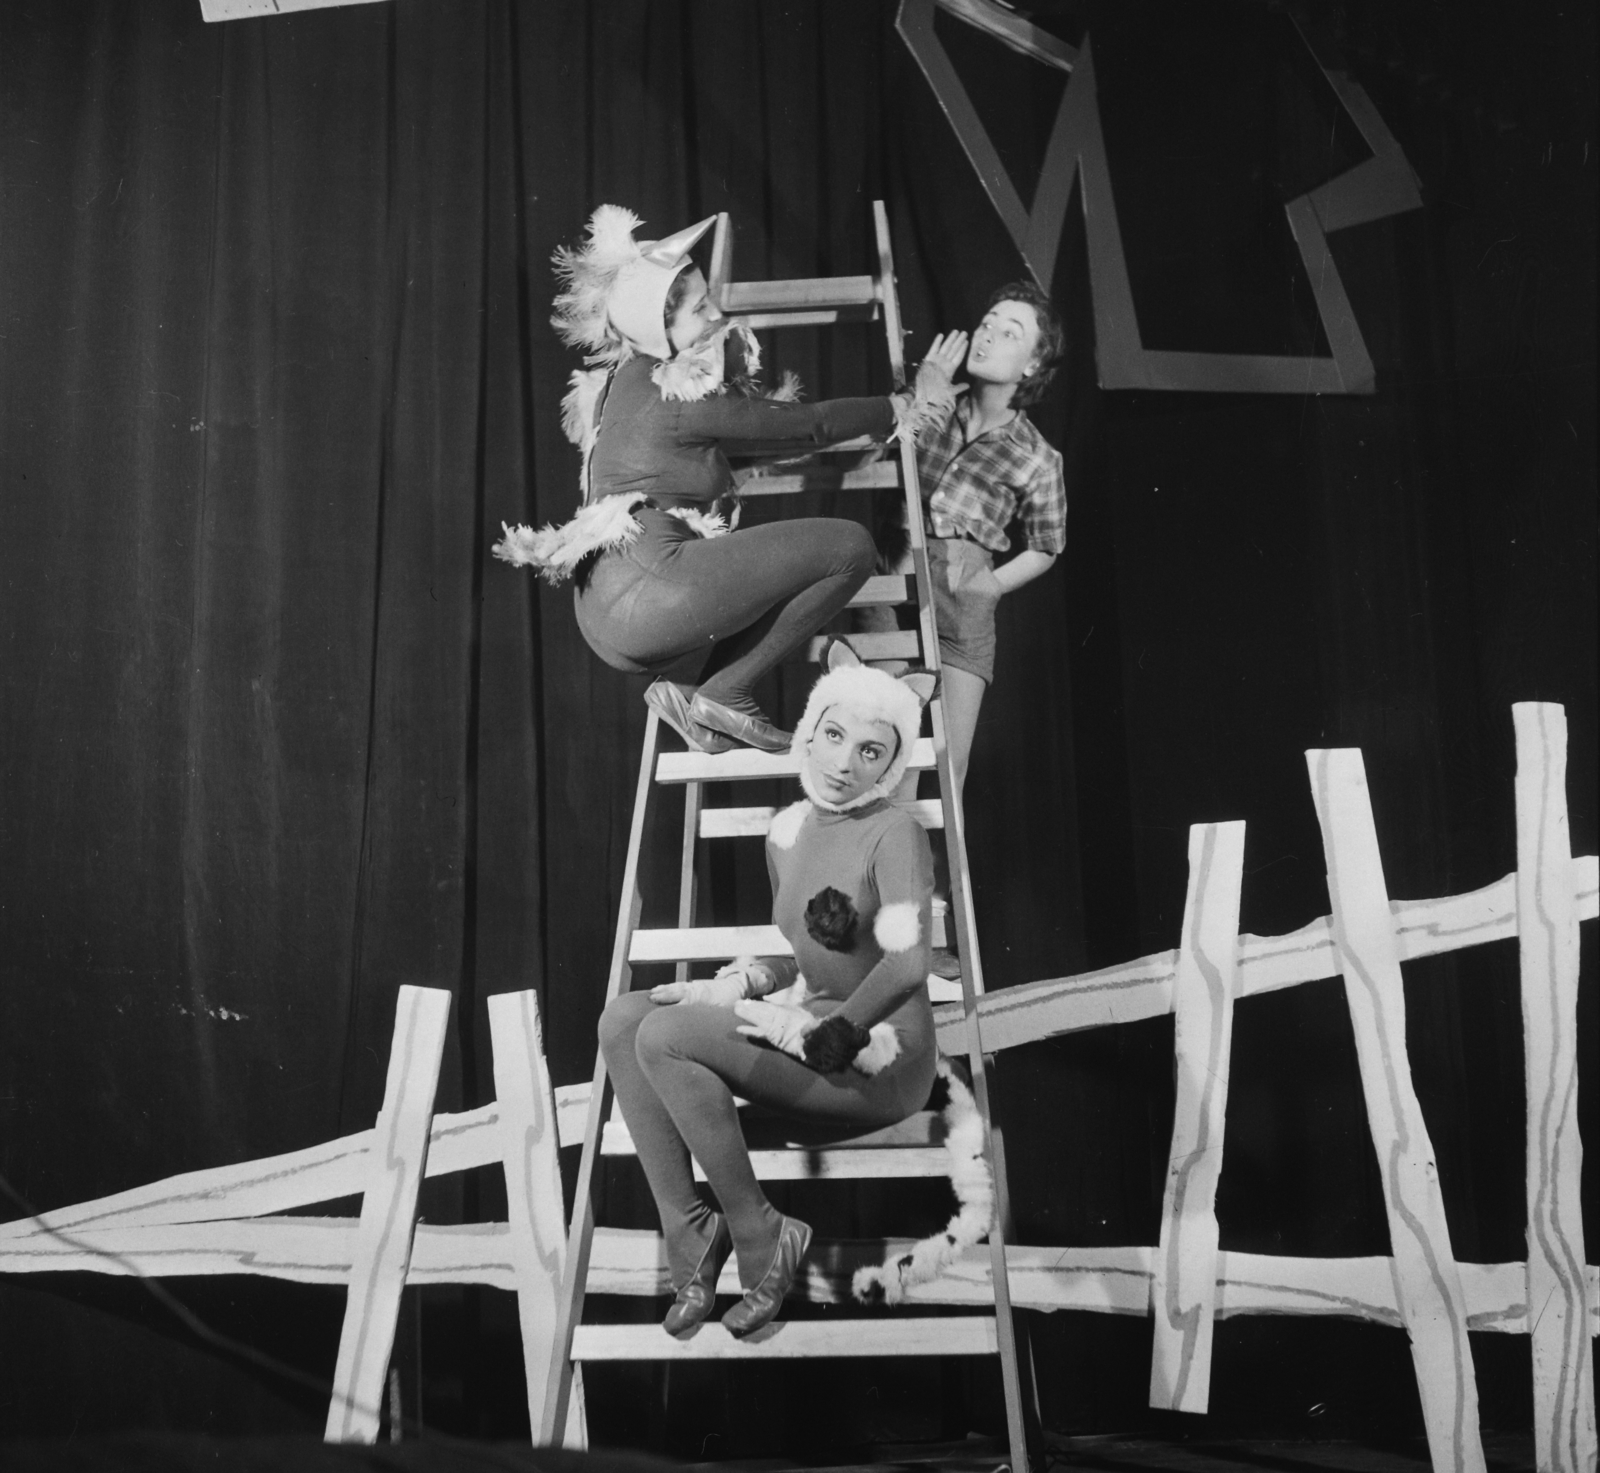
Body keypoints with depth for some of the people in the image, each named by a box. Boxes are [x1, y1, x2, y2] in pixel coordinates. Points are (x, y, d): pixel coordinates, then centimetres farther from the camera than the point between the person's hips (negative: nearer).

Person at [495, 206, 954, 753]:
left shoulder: (629, 378, 18)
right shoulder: (678, 397, -8)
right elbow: (808, 424, -1)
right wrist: (905, 407, 12)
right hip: (642, 590, -10)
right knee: (849, 546, -11)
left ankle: (713, 704, 8)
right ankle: (721, 697, -6)